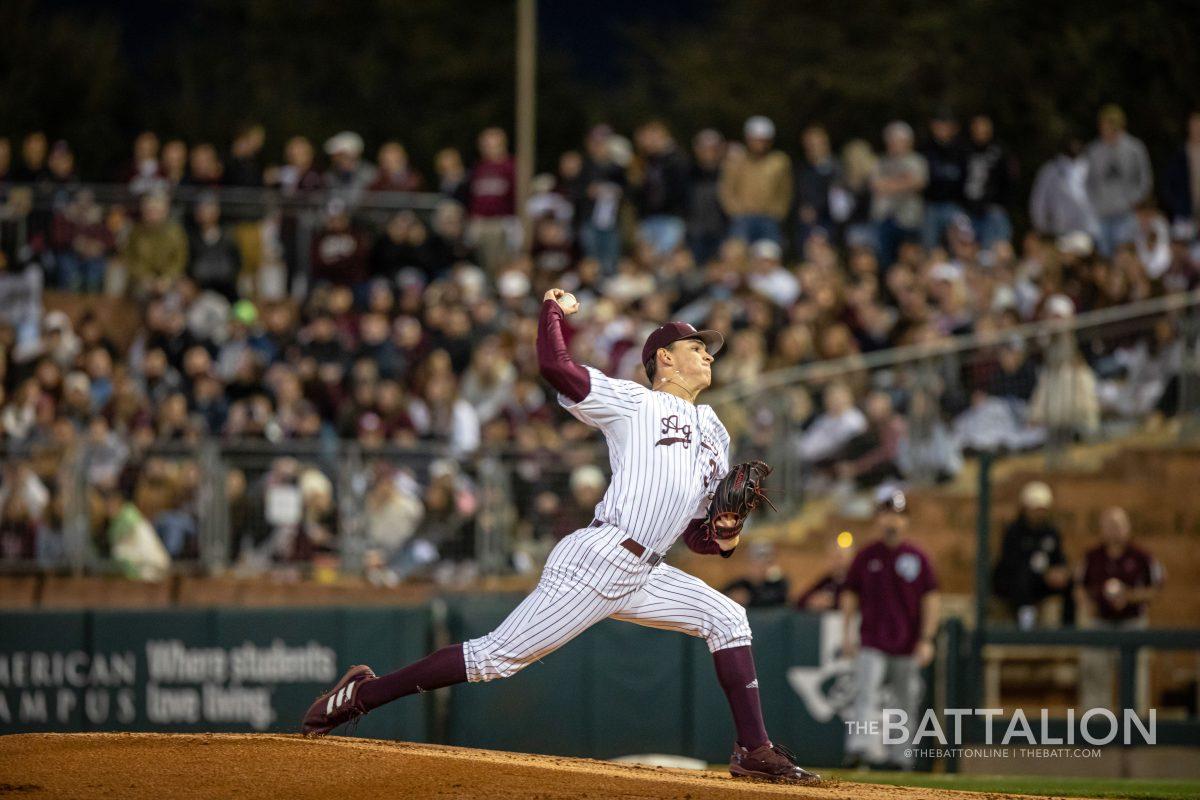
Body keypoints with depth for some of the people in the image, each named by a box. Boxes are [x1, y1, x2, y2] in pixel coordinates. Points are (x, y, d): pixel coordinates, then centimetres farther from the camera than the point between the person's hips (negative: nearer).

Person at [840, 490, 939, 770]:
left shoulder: (917, 557, 5)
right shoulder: (866, 556, 6)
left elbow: (931, 599, 5)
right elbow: (850, 594, 12)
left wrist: (927, 639, -3)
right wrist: (846, 633, 4)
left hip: (907, 647, 1)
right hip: (872, 645, -1)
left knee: (906, 703, 5)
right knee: (867, 696, -18)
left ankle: (901, 757, 14)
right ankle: (864, 746, -31)